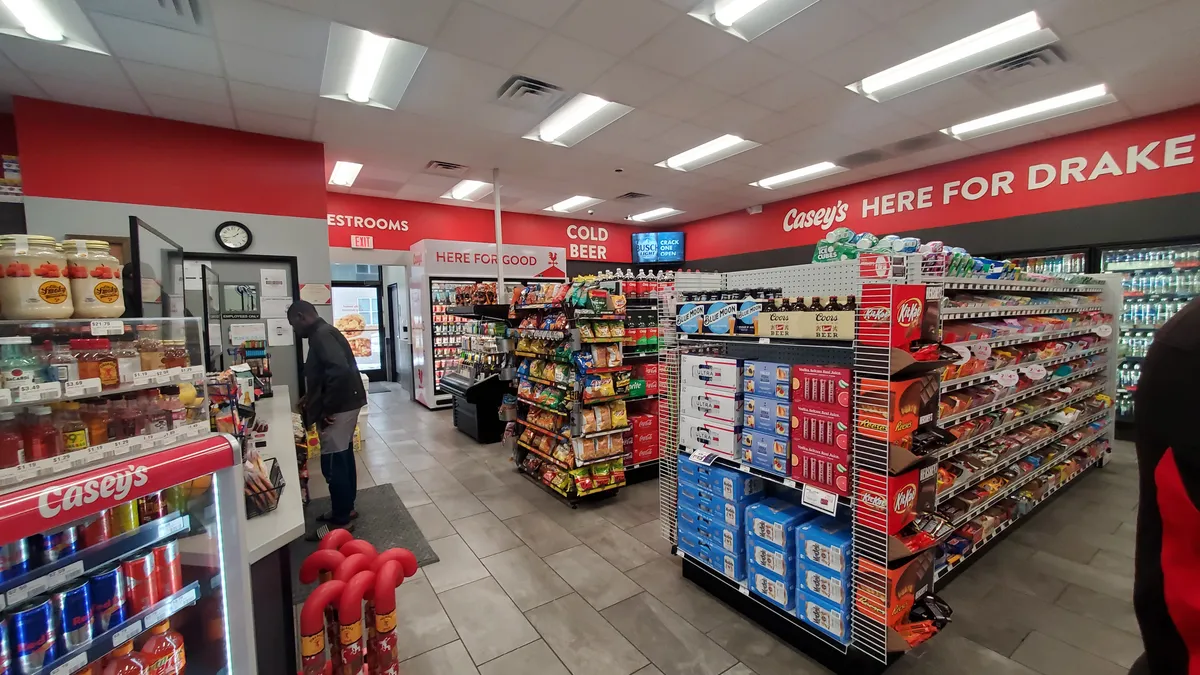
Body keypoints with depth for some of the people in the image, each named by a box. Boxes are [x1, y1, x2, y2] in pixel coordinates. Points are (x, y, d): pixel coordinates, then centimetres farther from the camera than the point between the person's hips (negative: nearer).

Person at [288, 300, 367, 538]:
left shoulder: (321, 336, -17)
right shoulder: (324, 333, 16)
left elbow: (339, 371, -30)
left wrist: (326, 410, -23)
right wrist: (310, 398, 23)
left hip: (338, 408, -11)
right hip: (345, 403, 11)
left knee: (333, 463, -2)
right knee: (343, 457, 18)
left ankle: (341, 521, 9)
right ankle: (346, 508, 31)